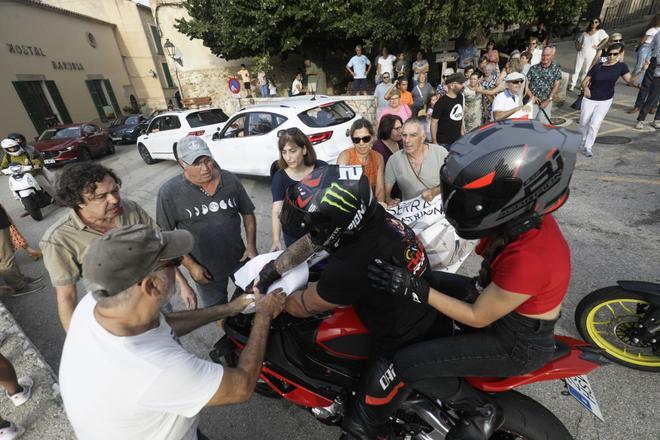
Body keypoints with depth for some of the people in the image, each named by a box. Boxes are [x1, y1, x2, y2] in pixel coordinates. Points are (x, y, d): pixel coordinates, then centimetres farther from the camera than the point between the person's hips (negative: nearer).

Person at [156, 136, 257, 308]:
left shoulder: (230, 179, -9)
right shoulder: (169, 192, -15)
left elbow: (247, 213, 1)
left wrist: (251, 246, -8)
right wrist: (191, 265, -12)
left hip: (240, 259, 2)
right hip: (205, 269, -1)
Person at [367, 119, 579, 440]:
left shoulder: (528, 258, -37)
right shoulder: (528, 218, -12)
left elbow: (478, 318, -24)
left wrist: (415, 290, -29)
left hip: (517, 345, -8)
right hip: (498, 303, 8)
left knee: (407, 364, -14)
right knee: (430, 280, 13)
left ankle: (481, 410, 10)